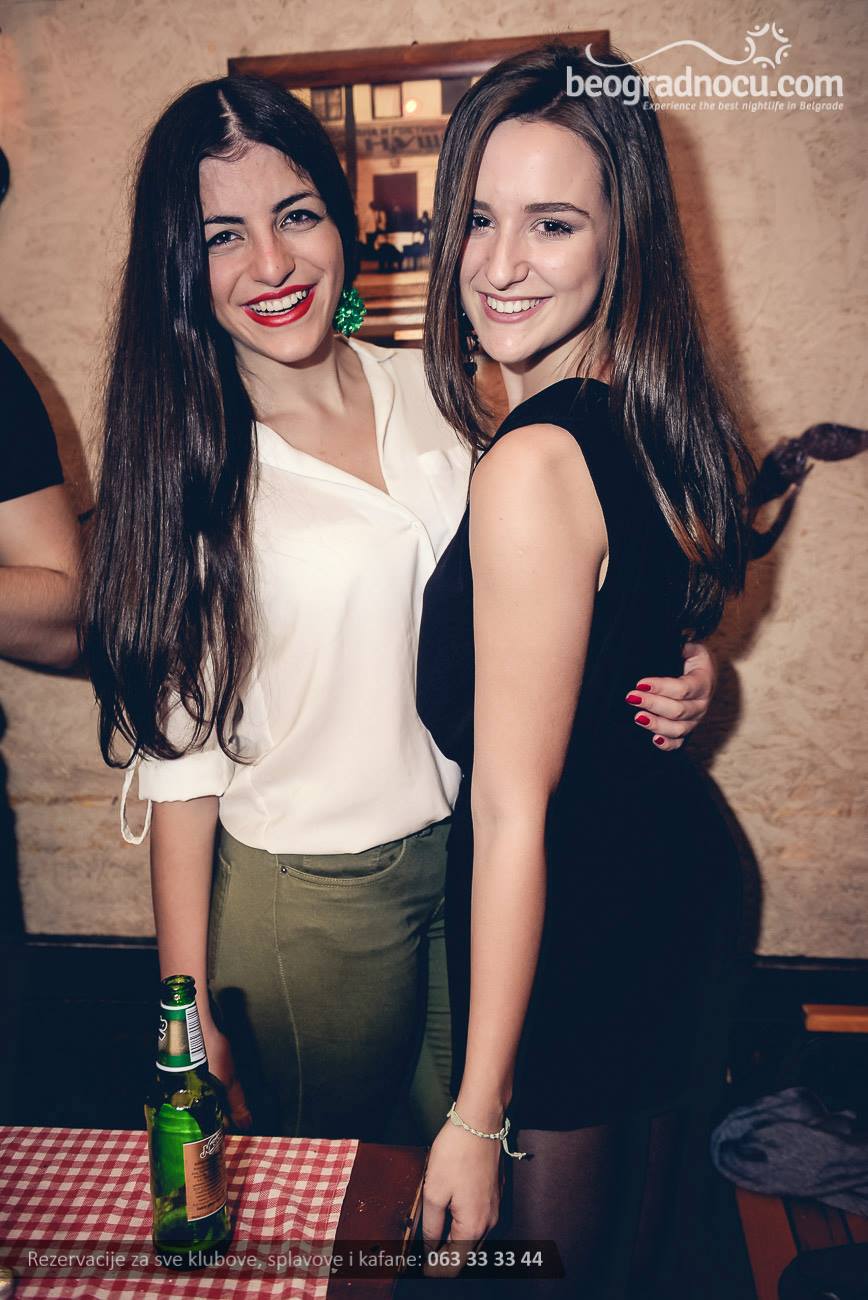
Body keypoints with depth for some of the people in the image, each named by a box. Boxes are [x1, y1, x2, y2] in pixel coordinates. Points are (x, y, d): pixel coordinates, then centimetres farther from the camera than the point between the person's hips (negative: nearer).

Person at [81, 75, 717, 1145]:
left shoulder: (436, 393, -2)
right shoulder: (185, 466, -11)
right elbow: (181, 767, -10)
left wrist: (660, 668, -8)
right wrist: (193, 1023, -9)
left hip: (477, 856, 3)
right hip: (306, 903, -3)